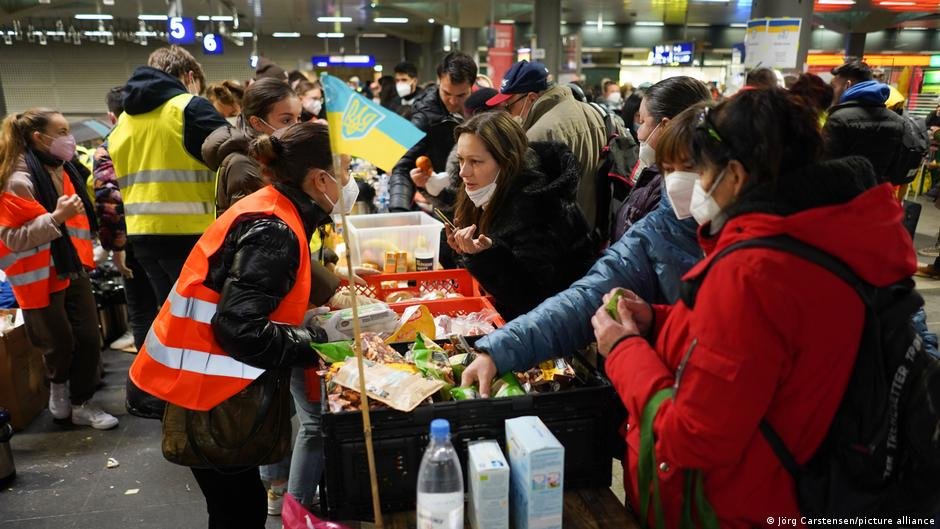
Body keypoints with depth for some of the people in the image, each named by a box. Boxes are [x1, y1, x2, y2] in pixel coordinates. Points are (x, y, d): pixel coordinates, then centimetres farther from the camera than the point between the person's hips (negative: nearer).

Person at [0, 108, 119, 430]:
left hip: (74, 270, 7)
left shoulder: (64, 170, 7)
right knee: (61, 343, 4)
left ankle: (81, 404, 20)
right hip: (42, 278, -7)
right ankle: (58, 387, 35)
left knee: (88, 338, 6)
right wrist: (56, 218, -29)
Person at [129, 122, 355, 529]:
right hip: (206, 388, -9)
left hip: (214, 381, 9)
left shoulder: (274, 212, 5)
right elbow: (241, 330, -28)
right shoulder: (273, 230, -22)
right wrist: (319, 340, -18)